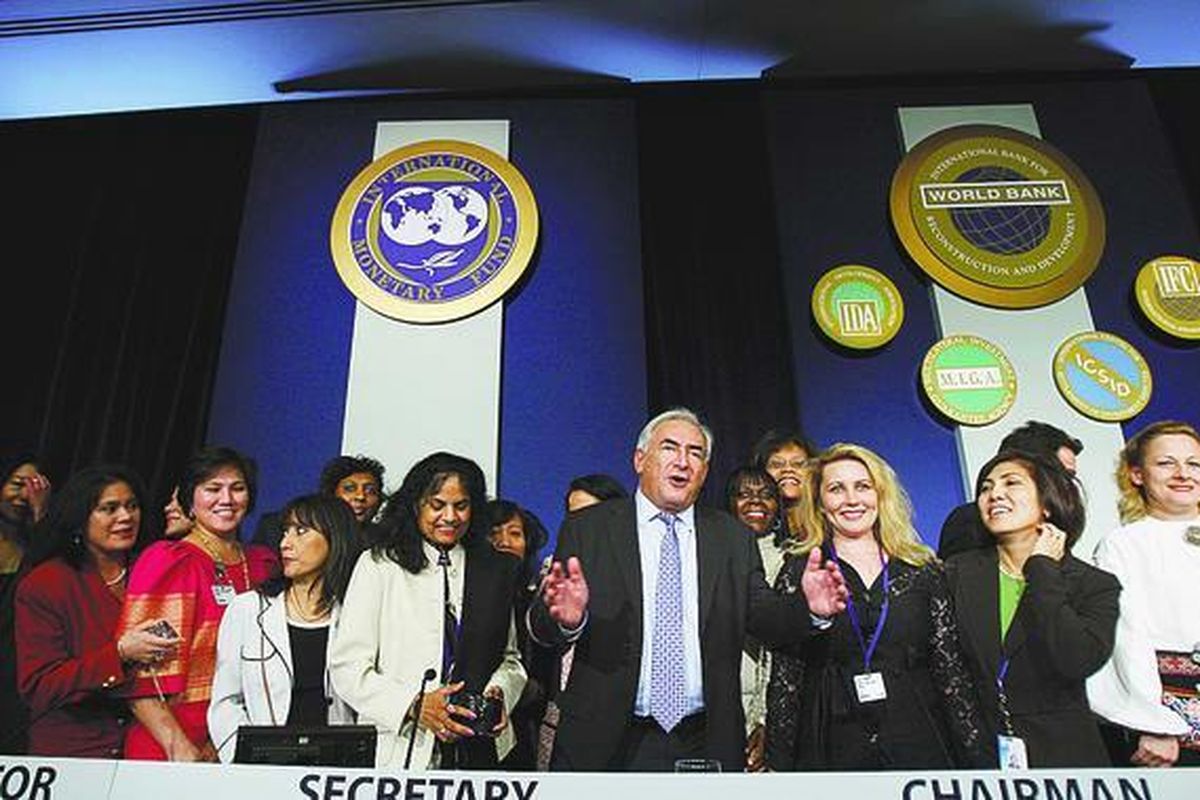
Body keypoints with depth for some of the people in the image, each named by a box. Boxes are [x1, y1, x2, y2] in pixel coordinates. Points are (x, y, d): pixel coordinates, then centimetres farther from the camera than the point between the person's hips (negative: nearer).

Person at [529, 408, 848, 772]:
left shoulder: (733, 538, 6)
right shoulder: (587, 528, -2)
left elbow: (765, 615, -1)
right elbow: (540, 627, -9)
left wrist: (809, 608, -21)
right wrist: (565, 617, -31)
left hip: (706, 745, 2)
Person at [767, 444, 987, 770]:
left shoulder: (922, 569, 6)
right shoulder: (800, 569, 1)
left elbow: (951, 667, 6)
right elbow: (785, 676, -2)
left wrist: (976, 756, 2)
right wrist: (778, 762, -5)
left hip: (918, 746, 2)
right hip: (830, 751, -1)